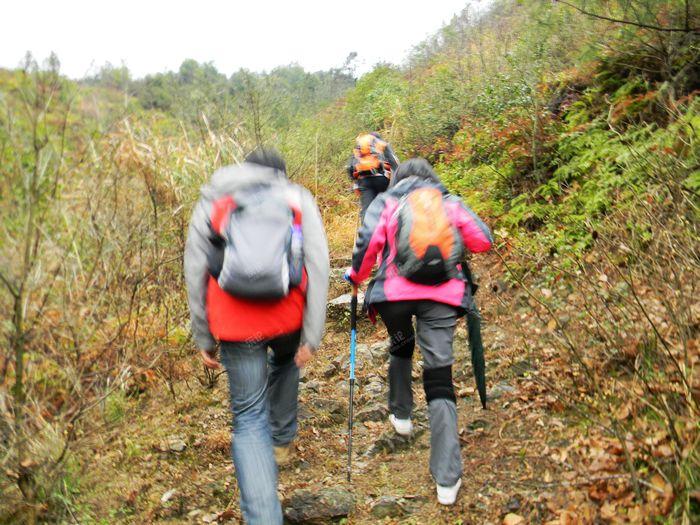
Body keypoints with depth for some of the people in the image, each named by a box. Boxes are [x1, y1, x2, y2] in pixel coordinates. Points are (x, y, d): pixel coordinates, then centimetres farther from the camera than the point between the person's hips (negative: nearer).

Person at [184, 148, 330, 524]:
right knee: (285, 361, 36)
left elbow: (195, 274, 8)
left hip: (235, 322, -1)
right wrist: (312, 336, 0)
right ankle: (281, 439, 49)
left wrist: (203, 339, 14)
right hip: (287, 315, 1)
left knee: (249, 418, 6)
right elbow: (318, 268, 0)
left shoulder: (212, 203, 13)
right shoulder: (298, 199, 10)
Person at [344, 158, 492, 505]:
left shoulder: (386, 201, 10)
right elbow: (483, 241, 11)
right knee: (440, 378, 0)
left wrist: (356, 275, 15)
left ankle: (401, 415, 47)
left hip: (395, 293, 0)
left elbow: (368, 242, -2)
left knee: (401, 348, 33)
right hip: (443, 295, 0)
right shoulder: (450, 202, 15)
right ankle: (447, 478, -5)